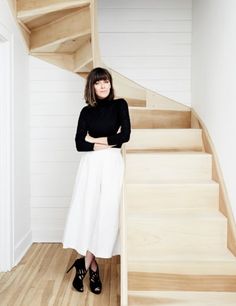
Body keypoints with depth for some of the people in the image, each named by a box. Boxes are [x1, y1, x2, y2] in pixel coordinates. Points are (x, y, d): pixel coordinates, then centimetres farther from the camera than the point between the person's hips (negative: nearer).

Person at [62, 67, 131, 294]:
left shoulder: (119, 105, 6)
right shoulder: (86, 111, 10)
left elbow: (125, 135, -7)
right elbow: (79, 144, 1)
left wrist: (95, 139, -2)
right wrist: (107, 143, -7)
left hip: (112, 165, -1)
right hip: (90, 165, 2)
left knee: (105, 213, -2)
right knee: (86, 212, -2)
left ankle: (84, 264, 13)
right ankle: (93, 268, 14)